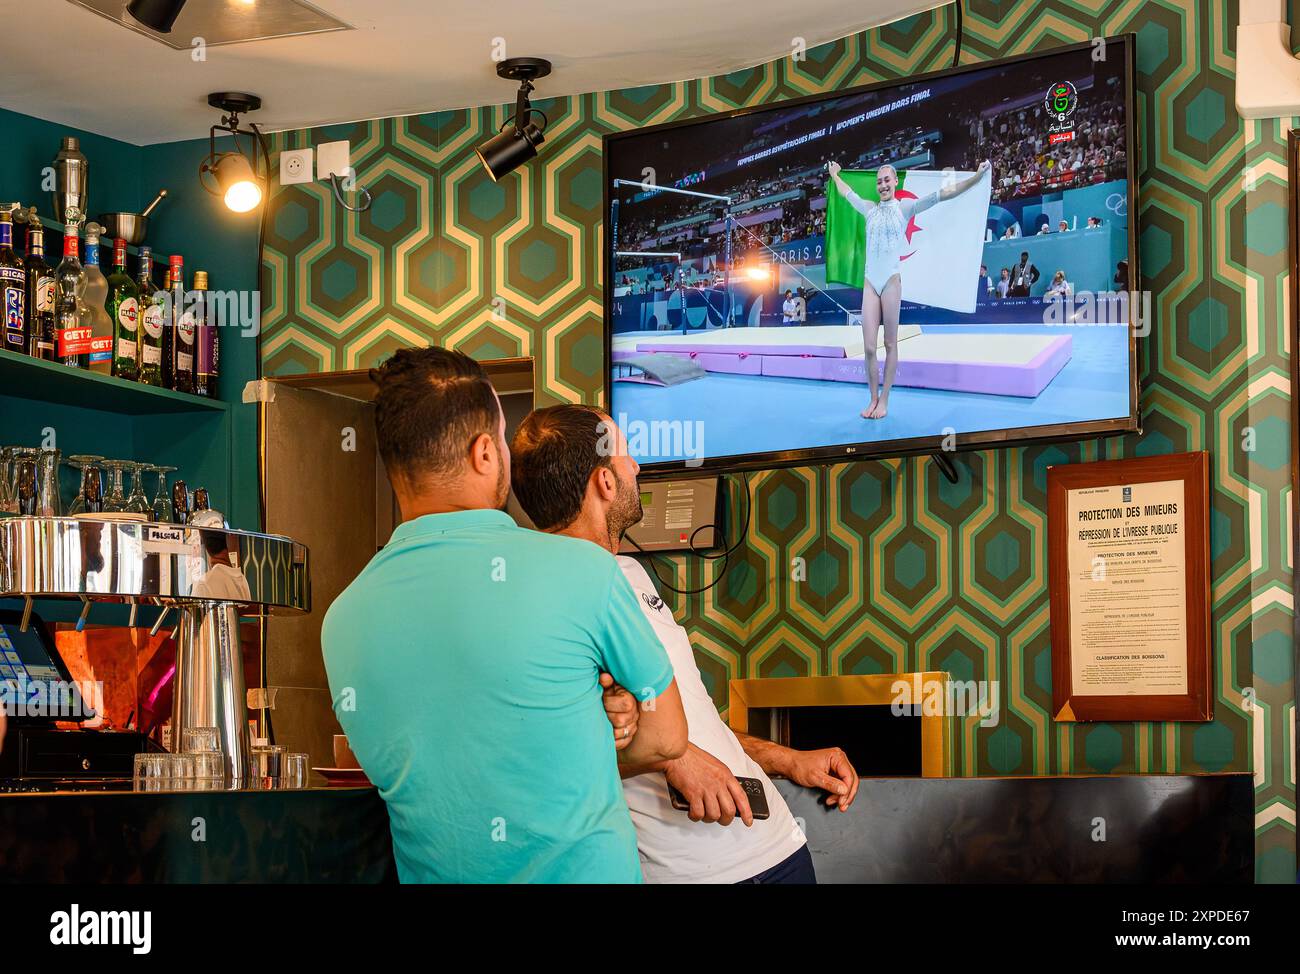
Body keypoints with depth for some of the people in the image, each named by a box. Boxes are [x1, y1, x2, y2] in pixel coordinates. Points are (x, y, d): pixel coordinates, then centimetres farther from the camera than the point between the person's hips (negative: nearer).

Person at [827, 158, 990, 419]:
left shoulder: (905, 208, 3)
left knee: (890, 344, 1)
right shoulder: (869, 209, 14)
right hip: (870, 282, 3)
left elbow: (944, 193, -4)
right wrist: (834, 175, 48)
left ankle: (884, 400, 5)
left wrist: (976, 177, -12)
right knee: (869, 347, -3)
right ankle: (873, 399, 7)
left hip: (891, 280, -3)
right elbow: (847, 193, 34)